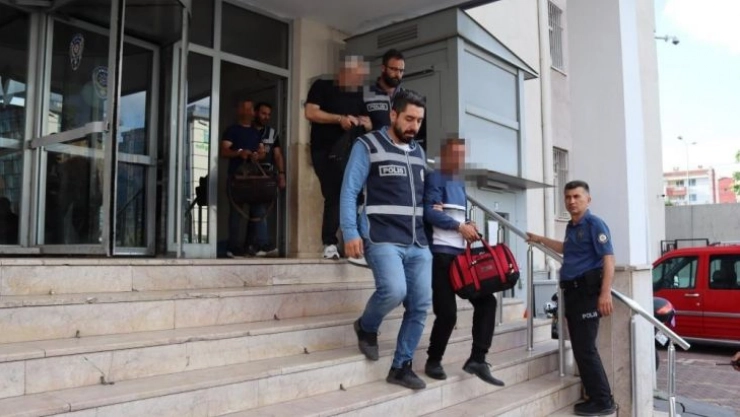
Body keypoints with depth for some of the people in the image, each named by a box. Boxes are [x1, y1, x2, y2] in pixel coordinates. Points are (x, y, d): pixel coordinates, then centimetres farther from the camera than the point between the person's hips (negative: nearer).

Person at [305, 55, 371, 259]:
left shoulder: (358, 94, 18)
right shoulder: (322, 87, 4)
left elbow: (368, 124, 15)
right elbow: (310, 113, -8)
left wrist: (361, 122, -9)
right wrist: (340, 119, -14)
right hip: (324, 152, -5)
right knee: (334, 195, -13)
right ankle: (329, 243, -7)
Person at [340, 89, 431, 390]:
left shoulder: (419, 152, 19)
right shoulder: (367, 146, 1)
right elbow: (349, 191, -4)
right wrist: (350, 232, -14)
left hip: (418, 243, 6)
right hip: (382, 239, -6)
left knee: (421, 305, 0)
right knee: (394, 290, -25)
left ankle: (401, 366, 16)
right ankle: (366, 327, 8)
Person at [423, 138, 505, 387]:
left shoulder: (461, 184, 21)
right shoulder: (435, 179, -3)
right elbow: (430, 212, -16)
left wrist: (468, 229, 0)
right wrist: (460, 226, -11)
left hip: (462, 253, 8)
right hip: (441, 253, -8)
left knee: (486, 300, 1)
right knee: (447, 312, -8)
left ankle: (477, 359, 4)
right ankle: (433, 361, 12)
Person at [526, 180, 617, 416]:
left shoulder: (595, 224, -10)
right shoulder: (571, 227, 16)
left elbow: (608, 259, -18)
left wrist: (605, 293, -27)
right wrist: (541, 240, 42)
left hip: (588, 292, -9)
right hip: (572, 292, 9)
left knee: (586, 349, -9)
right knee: (580, 349, 9)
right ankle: (595, 398, 17)